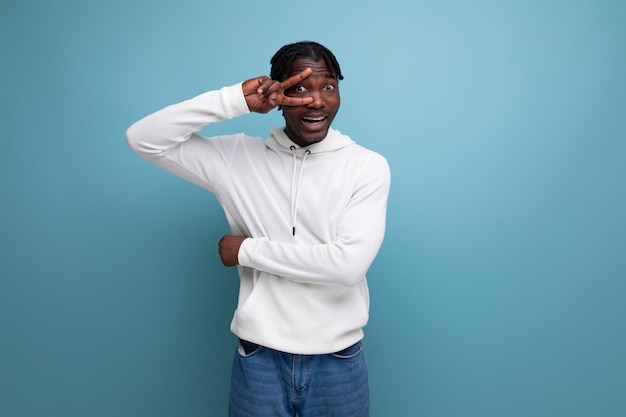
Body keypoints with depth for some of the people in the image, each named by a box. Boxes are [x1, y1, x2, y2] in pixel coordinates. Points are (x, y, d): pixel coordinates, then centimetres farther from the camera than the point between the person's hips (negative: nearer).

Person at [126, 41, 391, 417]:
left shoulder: (368, 166, -8)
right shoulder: (238, 157, -2)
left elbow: (348, 264, -18)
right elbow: (143, 140, -6)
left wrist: (247, 250, -11)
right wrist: (237, 100, -15)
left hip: (337, 362, -1)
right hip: (259, 358, 1)